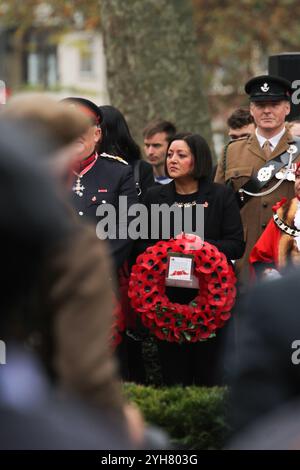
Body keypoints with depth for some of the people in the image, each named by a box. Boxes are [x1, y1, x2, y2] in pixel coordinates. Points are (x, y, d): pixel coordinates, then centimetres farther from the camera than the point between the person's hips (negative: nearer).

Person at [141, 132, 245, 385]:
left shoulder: (222, 196, 4)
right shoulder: (155, 196, 12)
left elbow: (236, 246, -2)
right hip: (168, 296, 2)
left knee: (206, 371, -1)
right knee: (174, 374, 1)